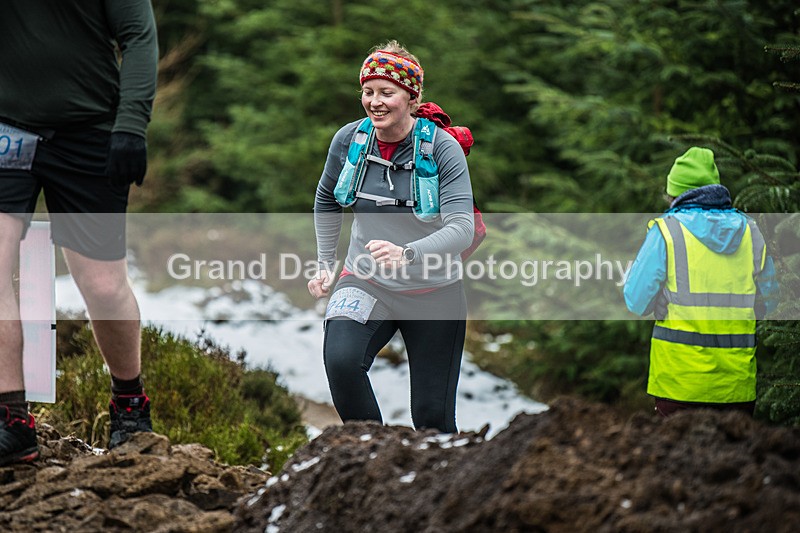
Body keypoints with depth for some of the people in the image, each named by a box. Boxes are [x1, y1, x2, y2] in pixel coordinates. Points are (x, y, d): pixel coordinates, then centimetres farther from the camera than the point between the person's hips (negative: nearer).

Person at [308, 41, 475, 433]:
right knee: (340, 360, -29)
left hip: (434, 293, -2)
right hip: (365, 282, 2)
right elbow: (326, 201, 16)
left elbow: (462, 229, -26)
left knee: (433, 416, 3)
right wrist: (325, 264, 10)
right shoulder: (348, 140, -5)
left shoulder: (443, 149, -15)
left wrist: (408, 254, -43)